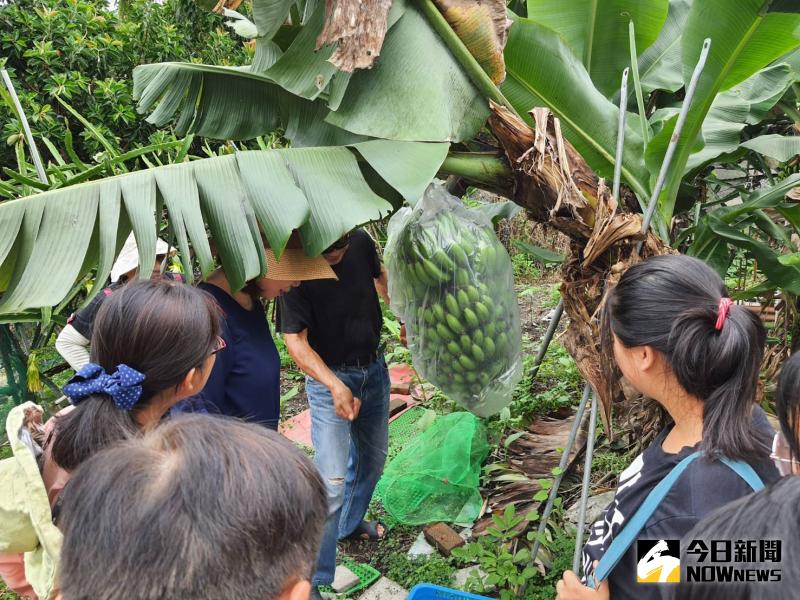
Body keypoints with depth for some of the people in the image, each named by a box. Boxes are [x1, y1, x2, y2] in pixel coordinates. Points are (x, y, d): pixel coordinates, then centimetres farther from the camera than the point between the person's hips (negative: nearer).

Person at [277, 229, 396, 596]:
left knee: (372, 457, 21)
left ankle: (350, 523, 47)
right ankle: (311, 581, 4)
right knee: (332, 480, -10)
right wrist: (336, 386, -38)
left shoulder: (361, 242, -10)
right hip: (329, 378, -6)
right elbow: (296, 342, -26)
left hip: (374, 369, 6)